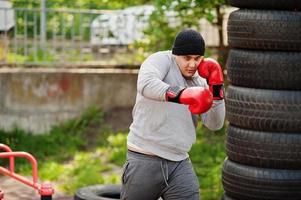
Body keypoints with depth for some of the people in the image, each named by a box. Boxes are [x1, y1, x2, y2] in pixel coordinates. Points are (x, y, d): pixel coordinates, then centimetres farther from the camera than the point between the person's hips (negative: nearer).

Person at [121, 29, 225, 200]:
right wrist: (182, 94, -43)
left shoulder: (200, 81, 11)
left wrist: (216, 87, -9)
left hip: (179, 165, 4)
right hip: (144, 161, -4)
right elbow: (146, 84, -28)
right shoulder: (161, 60, -5)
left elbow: (215, 124, 4)